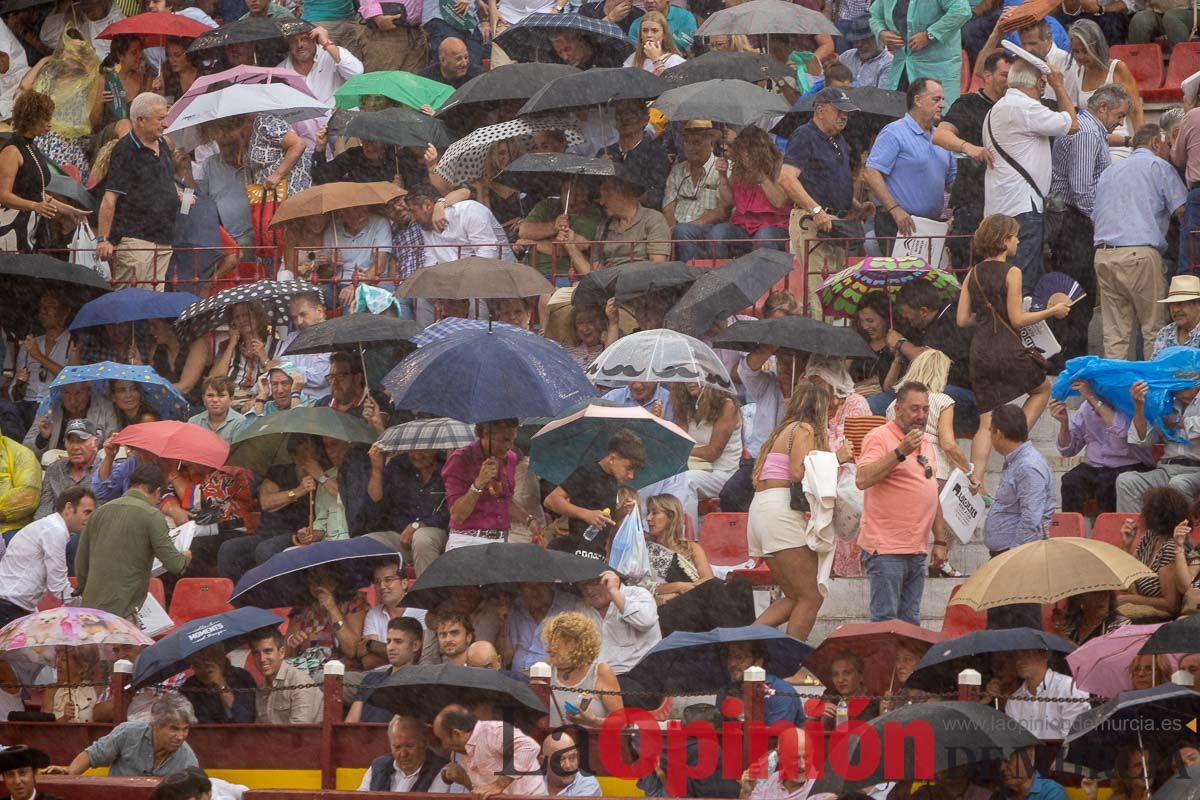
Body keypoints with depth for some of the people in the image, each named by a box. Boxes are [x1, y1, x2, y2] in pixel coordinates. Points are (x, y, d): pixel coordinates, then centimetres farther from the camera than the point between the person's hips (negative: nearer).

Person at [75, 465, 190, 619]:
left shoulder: (100, 512, 12)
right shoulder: (151, 515, -7)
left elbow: (80, 562, 18)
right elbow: (173, 564, -8)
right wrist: (185, 557, 15)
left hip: (90, 606, 6)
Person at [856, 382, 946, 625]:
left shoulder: (925, 444, 19)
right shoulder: (879, 438, -7)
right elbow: (862, 479, -23)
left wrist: (940, 541, 20)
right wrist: (900, 452, -25)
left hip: (917, 551, 8)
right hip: (886, 550, -8)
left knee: (910, 623, 8)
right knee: (884, 620, -11)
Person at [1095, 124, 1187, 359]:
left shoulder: (1108, 172, 25)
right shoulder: (1159, 167, 6)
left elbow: (1094, 218, 25)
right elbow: (1181, 209, -4)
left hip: (1103, 254, 6)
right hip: (1139, 252, -6)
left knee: (1114, 331, 5)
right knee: (1154, 327, 0)